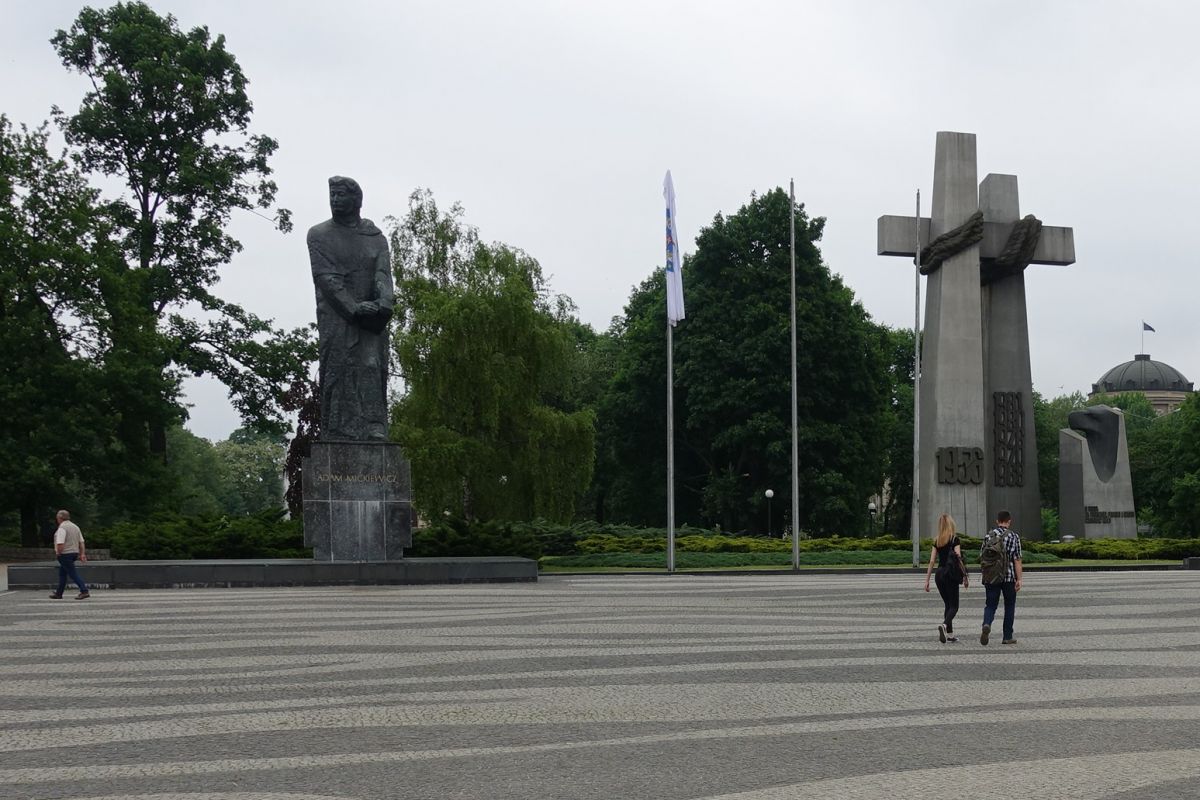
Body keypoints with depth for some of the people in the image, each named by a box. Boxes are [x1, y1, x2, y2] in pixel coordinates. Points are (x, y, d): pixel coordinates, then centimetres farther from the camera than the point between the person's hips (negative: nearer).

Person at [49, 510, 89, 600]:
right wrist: (82, 554, 11)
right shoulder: (75, 526, 11)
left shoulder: (62, 528, -15)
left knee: (73, 573, -9)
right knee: (62, 573, 19)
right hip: (74, 552, 9)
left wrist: (58, 553, -10)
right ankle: (59, 594, 25)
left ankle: (84, 591, -16)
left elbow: (60, 543, -25)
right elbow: (81, 542, 11)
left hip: (65, 554, -9)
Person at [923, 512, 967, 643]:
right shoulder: (955, 539, -6)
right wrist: (964, 576, -5)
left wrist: (927, 580, 7)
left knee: (948, 604, 16)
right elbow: (958, 558, -12)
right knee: (954, 606, -1)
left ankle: (950, 634, 16)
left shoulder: (936, 541, 7)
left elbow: (932, 561, 5)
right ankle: (944, 625, -28)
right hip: (951, 574, -5)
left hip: (939, 574, 5)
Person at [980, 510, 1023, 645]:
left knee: (990, 605, 5)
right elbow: (1017, 560, -7)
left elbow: (981, 557, 6)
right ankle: (1007, 637, 15)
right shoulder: (1014, 536, -3)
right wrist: (1019, 579, -5)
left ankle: (987, 624, -25)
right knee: (1009, 606, 13)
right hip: (1009, 577, -1)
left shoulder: (989, 535, 4)